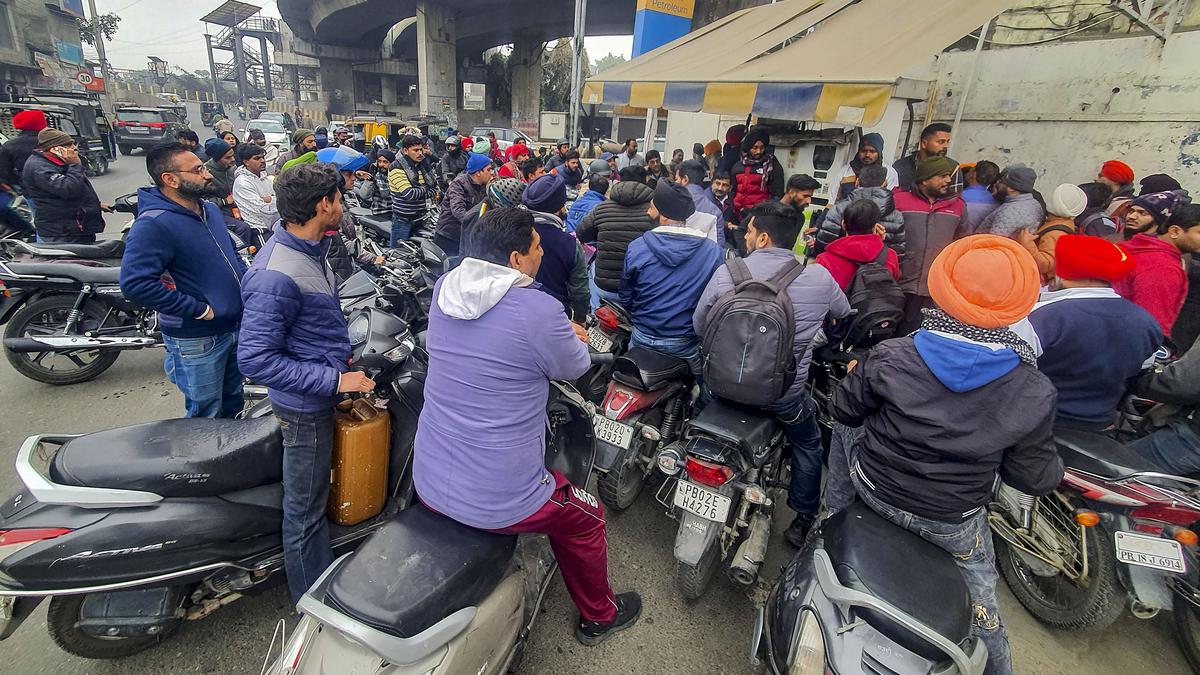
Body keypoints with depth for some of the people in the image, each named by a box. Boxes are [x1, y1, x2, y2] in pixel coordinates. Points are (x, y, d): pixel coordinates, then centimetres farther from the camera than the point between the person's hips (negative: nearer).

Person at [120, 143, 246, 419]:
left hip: (235, 327, 8)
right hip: (196, 340, -8)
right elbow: (135, 283, -29)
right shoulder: (153, 225, -21)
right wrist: (199, 309, -25)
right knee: (207, 418, 8)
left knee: (234, 405, 25)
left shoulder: (209, 209, 7)